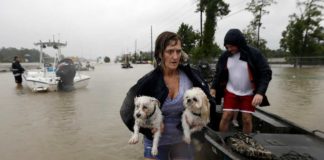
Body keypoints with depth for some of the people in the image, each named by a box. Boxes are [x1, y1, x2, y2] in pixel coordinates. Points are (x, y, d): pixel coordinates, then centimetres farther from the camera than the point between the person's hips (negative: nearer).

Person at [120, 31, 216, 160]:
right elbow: (127, 111, -7)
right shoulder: (148, 82, -16)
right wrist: (149, 128, -17)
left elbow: (208, 101, 1)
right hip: (156, 141, -1)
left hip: (183, 140, 2)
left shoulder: (191, 75, -12)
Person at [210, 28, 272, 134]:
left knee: (247, 120, 4)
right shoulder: (225, 56, -6)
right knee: (225, 117, -2)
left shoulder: (253, 54, -15)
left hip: (249, 94, -1)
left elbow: (266, 73, -14)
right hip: (231, 92, 2)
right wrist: (213, 87, -8)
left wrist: (260, 93, -26)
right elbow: (218, 74, 6)